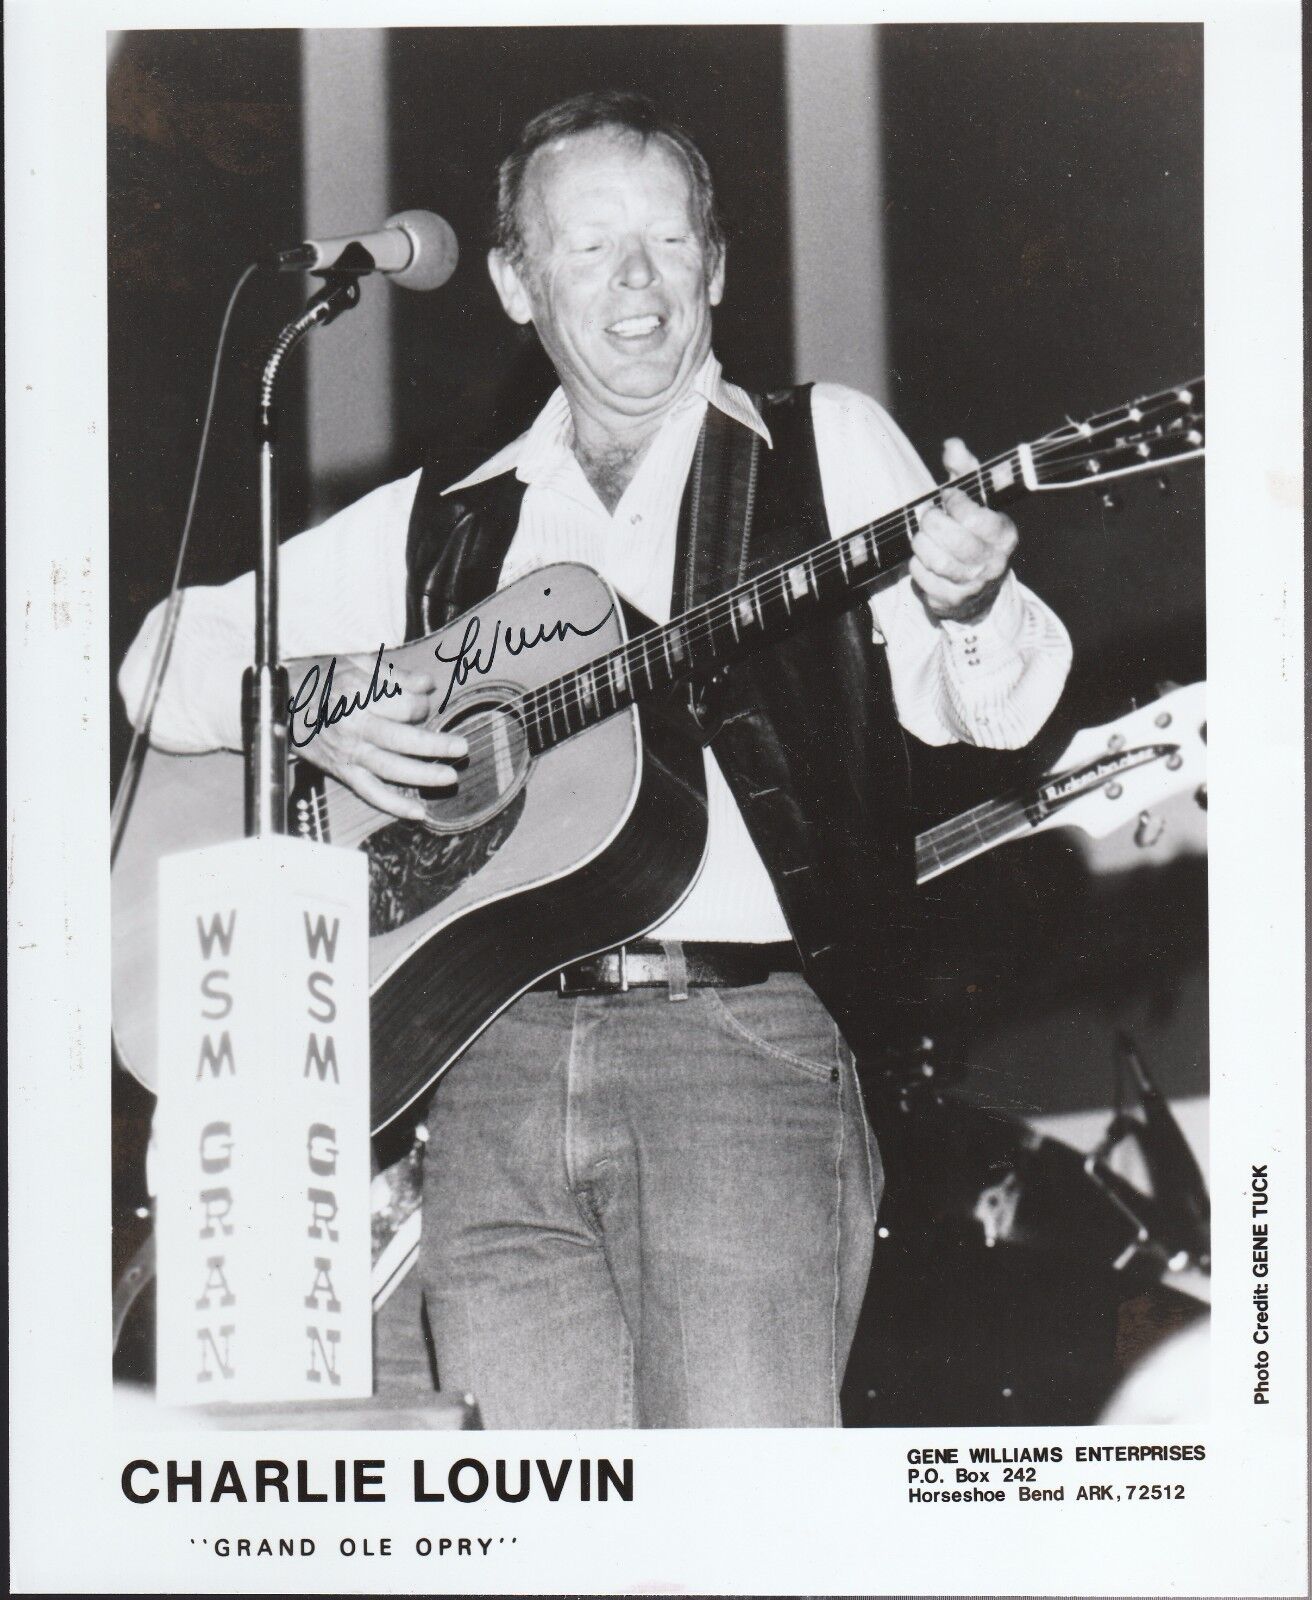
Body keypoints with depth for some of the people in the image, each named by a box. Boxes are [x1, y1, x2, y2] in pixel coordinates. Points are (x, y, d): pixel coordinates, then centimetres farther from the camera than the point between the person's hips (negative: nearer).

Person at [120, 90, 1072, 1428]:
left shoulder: (824, 448, 12)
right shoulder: (441, 525, 19)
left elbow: (980, 710, 1)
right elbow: (167, 656, 22)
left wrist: (968, 607, -22)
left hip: (744, 1032, -2)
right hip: (498, 1057, 3)